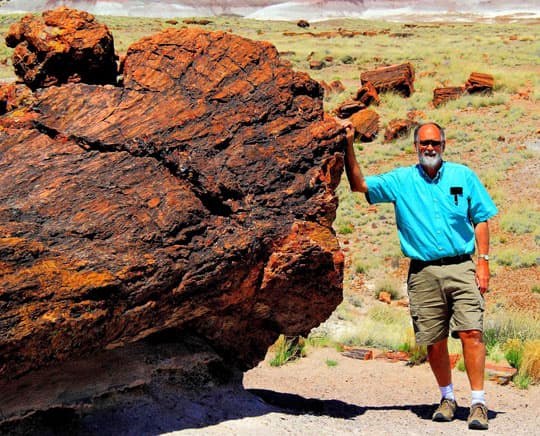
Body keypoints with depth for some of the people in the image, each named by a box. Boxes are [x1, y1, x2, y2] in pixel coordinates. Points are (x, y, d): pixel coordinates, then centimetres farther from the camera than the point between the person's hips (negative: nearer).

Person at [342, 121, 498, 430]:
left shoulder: (463, 176, 8)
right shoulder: (400, 181, 9)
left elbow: (481, 219, 9)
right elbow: (359, 184, 3)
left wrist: (483, 261, 1)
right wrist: (349, 146, -7)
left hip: (461, 268, -1)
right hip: (423, 274, 1)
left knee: (471, 332, -11)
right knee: (434, 341, 4)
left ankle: (479, 402, -6)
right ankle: (447, 397, 23)